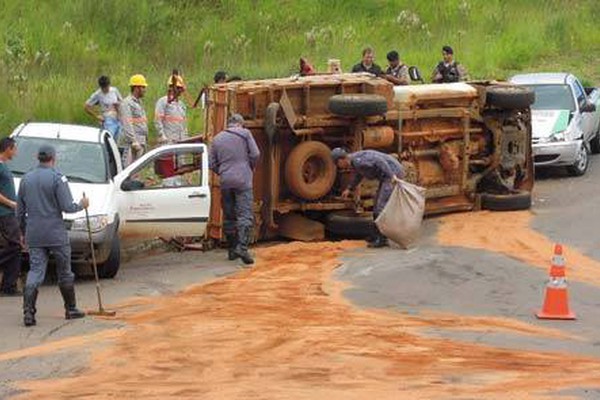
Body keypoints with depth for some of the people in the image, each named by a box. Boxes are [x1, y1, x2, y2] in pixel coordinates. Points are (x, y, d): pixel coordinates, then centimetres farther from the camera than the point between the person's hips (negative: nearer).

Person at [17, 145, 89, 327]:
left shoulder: (26, 179, 8)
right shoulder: (57, 178, -10)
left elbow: (20, 211, 13)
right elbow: (67, 207, -14)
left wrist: (24, 232, 23)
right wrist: (81, 205, 6)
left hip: (34, 236, 4)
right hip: (56, 235, -4)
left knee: (35, 271, 0)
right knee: (64, 272, 10)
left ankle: (28, 311, -14)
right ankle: (71, 309, 20)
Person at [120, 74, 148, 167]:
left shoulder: (139, 103, 21)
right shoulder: (127, 103, -9)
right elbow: (127, 124, -17)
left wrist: (145, 141, 20)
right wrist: (133, 141, -22)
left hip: (141, 142, 10)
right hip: (133, 142, -10)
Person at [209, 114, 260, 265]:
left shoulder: (217, 139, 13)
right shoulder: (245, 133, 3)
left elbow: (212, 164, 8)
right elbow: (255, 154, -4)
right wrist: (251, 169, 13)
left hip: (225, 183, 4)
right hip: (243, 181, -4)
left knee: (229, 216, 12)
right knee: (245, 215, -8)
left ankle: (232, 249, 15)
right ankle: (242, 246, -23)